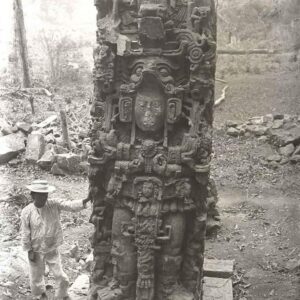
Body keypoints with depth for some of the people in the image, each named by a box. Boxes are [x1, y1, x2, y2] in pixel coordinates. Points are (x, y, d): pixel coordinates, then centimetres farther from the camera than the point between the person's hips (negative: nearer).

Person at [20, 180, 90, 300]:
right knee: (36, 278, 17)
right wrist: (29, 251, -7)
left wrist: (83, 202, -43)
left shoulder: (54, 205, -11)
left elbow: (70, 205, -25)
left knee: (61, 277, 6)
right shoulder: (26, 212, -15)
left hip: (52, 250, 1)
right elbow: (25, 233, -8)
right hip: (36, 251, -1)